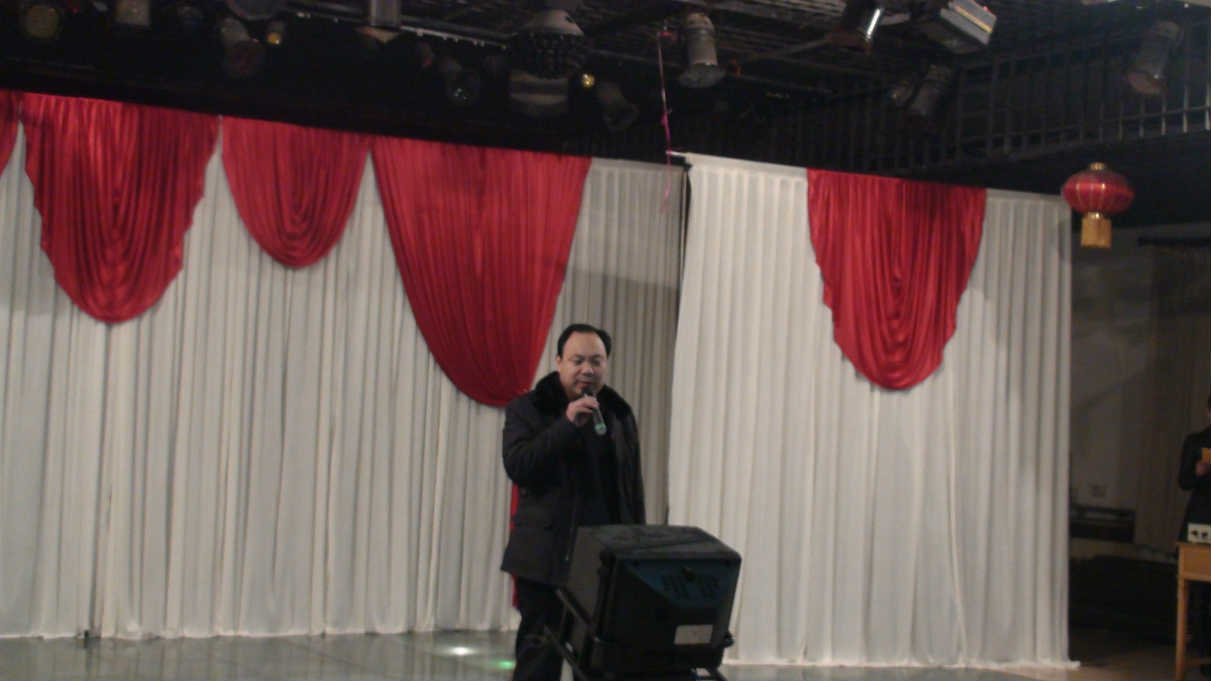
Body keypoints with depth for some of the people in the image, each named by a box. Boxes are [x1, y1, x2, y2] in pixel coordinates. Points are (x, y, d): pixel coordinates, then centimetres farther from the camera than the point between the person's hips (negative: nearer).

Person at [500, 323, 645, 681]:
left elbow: (633, 488, 15)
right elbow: (516, 466, -15)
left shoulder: (620, 413, 12)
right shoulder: (527, 409, 1)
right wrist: (567, 424, -19)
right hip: (547, 558, -3)